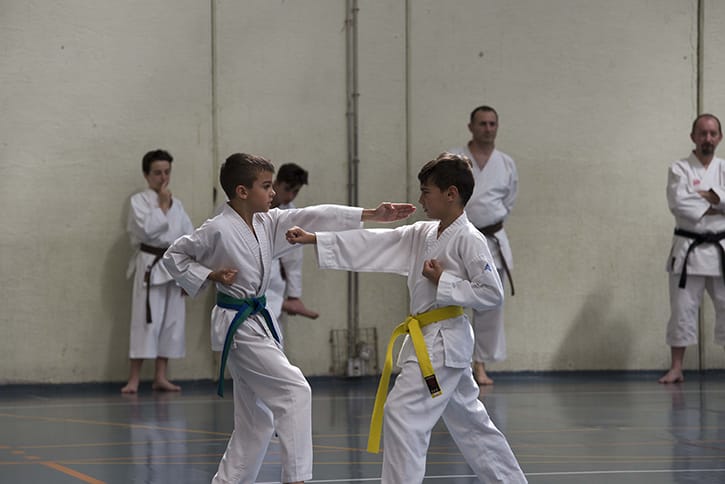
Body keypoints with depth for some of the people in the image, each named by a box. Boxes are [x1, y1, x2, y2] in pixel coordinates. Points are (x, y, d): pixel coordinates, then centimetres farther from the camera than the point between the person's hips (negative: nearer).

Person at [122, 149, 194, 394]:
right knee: (146, 321, -9)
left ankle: (161, 377, 14)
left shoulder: (177, 204, 14)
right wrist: (163, 205, -10)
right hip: (150, 267, -6)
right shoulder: (139, 201, -2)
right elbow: (146, 228, -19)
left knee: (172, 321, 6)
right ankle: (134, 379, -5)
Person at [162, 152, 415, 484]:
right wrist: (210, 276, -16)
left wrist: (372, 215, -9)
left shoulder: (267, 223, 5)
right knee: (294, 390, -17)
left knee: (257, 419, 11)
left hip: (259, 322, 9)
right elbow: (174, 256, -3)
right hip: (237, 326, -9)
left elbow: (313, 218, -2)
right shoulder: (217, 230, -14)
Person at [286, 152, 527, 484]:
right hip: (430, 340, 9)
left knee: (402, 414, -13)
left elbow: (492, 293, -16)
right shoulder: (422, 235, 10)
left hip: (443, 341, -9)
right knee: (470, 422, 16)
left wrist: (443, 281, -18)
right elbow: (371, 244, 7)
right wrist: (312, 240, 2)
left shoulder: (469, 239, -14)